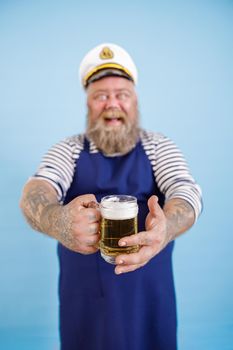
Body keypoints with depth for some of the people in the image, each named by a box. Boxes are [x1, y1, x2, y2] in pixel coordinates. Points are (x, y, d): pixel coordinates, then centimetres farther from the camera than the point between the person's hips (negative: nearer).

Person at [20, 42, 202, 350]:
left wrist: (165, 227, -42)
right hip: (84, 297, 0)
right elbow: (34, 193, -18)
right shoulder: (69, 150, -1)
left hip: (148, 296, 0)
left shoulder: (159, 146, -1)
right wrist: (58, 221, -43)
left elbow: (186, 191, -18)